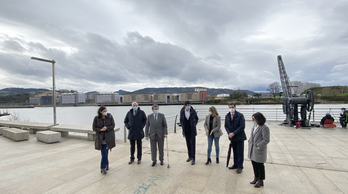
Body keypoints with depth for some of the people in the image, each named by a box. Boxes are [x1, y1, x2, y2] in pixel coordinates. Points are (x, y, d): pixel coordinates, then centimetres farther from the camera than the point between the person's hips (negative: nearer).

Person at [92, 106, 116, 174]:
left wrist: (106, 128, -21)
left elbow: (113, 126, -4)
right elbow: (94, 128, 0)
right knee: (104, 153, -1)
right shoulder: (96, 118, -4)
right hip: (100, 138, 0)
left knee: (105, 152, 4)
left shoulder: (110, 116, -5)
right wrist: (100, 129, -18)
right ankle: (106, 164, 19)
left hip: (108, 137, 0)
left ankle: (103, 167, 21)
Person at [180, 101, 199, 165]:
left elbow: (196, 119, 7)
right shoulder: (182, 111, -6)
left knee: (193, 144, 0)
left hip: (192, 130, -2)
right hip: (186, 130, 2)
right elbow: (181, 120, 7)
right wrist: (183, 127, -1)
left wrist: (194, 125, -3)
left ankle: (193, 159, 10)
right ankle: (190, 156, 29)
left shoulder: (193, 111, -11)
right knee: (188, 144, 13)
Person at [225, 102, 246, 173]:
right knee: (234, 152, 15)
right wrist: (229, 133, -11)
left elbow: (242, 126, -16)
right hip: (232, 137, 4)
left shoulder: (240, 115, -11)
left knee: (240, 152, 4)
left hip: (239, 137, -4)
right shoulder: (227, 116, 4)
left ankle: (240, 167, 15)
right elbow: (226, 126, 7)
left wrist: (234, 133, -19)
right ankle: (235, 164, 28)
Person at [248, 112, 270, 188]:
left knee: (260, 165, 8)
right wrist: (250, 142, 7)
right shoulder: (254, 126, 6)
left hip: (259, 150, -7)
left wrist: (258, 146, -21)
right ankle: (256, 177, 38)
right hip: (252, 149, 7)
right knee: (254, 164, 19)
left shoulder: (264, 128, -17)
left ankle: (260, 181, 24)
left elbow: (266, 140, -18)